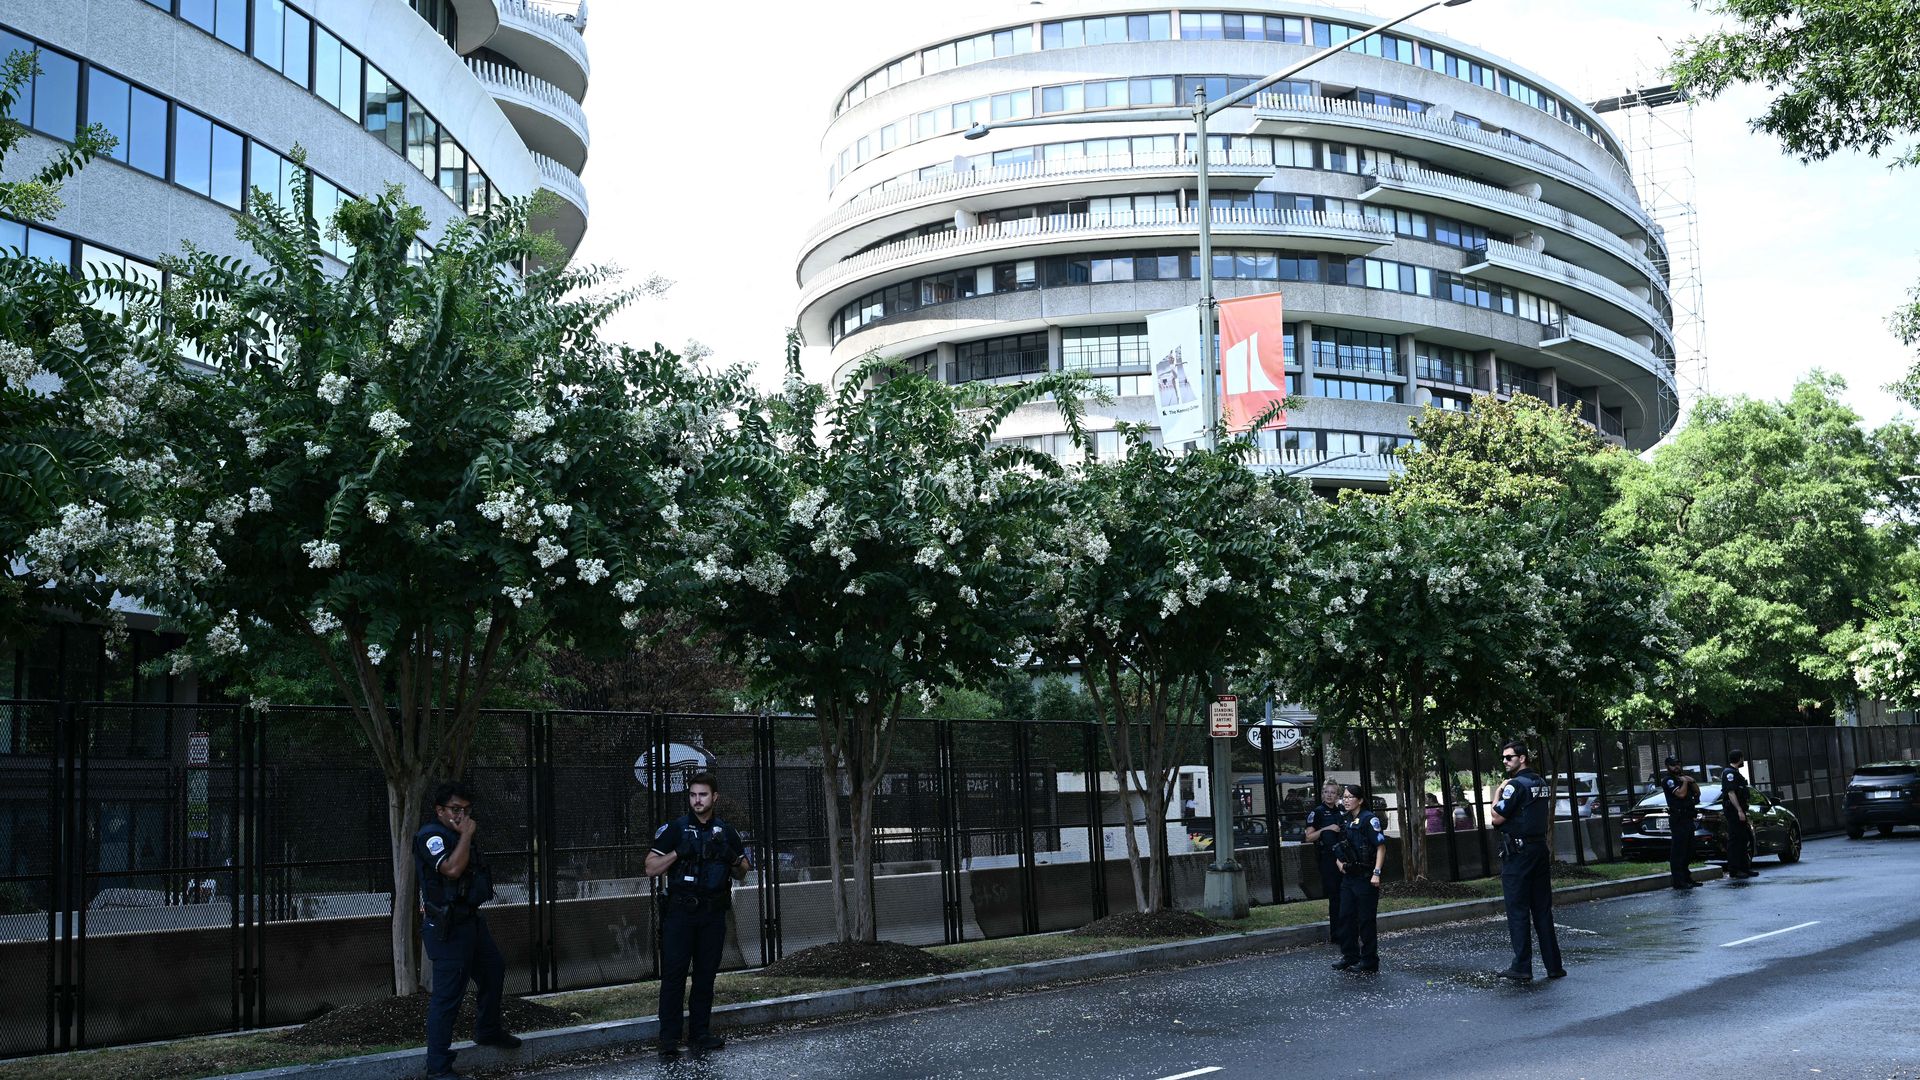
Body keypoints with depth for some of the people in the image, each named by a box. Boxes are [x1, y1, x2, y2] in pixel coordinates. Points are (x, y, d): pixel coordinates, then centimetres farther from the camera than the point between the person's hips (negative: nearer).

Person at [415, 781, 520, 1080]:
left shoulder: (457, 834, 14)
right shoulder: (431, 835, -16)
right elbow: (452, 869, -30)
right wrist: (467, 835, -22)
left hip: (470, 919, 10)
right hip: (447, 927, -10)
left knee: (494, 969, 23)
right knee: (448, 995, -8)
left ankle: (488, 1030, 43)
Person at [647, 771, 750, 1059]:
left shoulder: (725, 831, 11)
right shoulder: (676, 828, 1)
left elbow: (742, 873, 17)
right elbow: (651, 868, -2)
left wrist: (733, 860, -6)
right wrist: (677, 853, -18)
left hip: (713, 914, 3)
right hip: (680, 911, -3)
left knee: (706, 974, 6)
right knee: (673, 974, -6)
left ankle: (700, 1032, 14)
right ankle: (669, 1038, -2)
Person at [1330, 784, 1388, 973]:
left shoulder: (1370, 819, -11)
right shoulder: (1346, 821, 13)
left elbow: (1381, 846, -16)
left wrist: (1376, 873, -23)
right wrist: (1339, 860, 8)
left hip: (1365, 877, -8)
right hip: (1349, 876, 8)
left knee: (1366, 919, -1)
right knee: (1346, 916, 10)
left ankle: (1369, 961, 8)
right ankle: (1349, 957, 21)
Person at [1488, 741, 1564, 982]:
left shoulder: (1516, 785, -14)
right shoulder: (1540, 783, 13)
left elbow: (1496, 818, -14)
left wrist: (1498, 792, -2)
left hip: (1517, 853, -8)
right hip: (1540, 848, 8)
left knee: (1517, 911, -4)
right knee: (1543, 910, 10)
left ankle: (1522, 968, -4)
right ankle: (1554, 966, 11)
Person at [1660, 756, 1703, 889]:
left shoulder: (1682, 777, 20)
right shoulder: (1668, 780, -7)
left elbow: (1697, 792, 19)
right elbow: (1681, 794, -20)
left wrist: (1692, 782, 2)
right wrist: (1685, 782, -4)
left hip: (1688, 818, 9)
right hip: (1678, 819, -9)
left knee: (1688, 850, 14)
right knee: (1678, 850, -10)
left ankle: (1687, 878, 22)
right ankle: (1678, 881, -12)